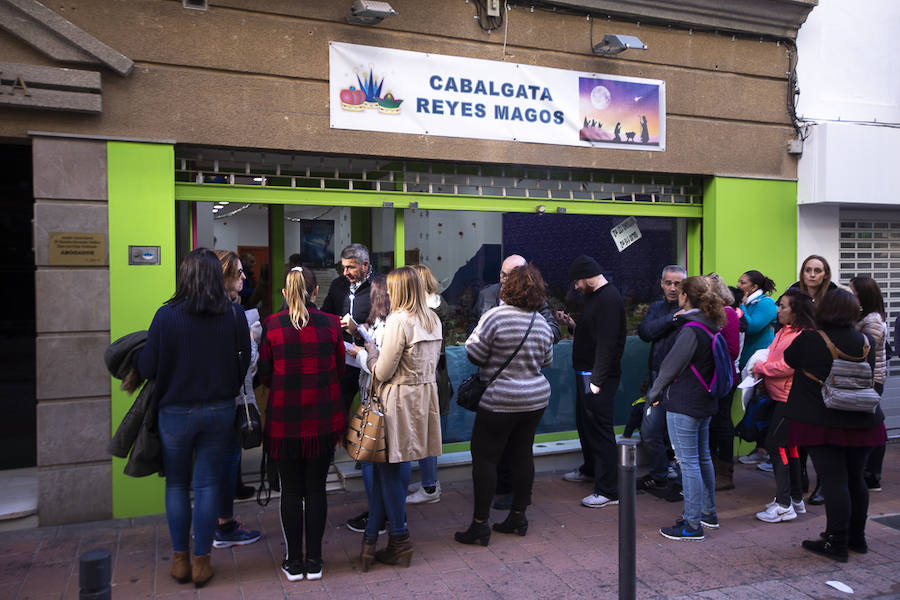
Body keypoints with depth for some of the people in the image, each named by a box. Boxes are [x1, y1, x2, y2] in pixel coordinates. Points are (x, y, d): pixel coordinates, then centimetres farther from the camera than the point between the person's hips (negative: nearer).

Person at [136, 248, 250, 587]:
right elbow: (244, 365, 0)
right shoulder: (234, 317, -7)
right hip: (220, 411, 1)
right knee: (207, 484, 10)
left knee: (177, 484, 15)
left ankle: (180, 560, 24)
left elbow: (147, 368, -8)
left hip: (176, 412, -1)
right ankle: (201, 562, 18)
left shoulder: (166, 315, -13)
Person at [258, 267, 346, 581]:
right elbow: (339, 369, 4)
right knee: (316, 489, 11)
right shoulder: (330, 324, -5)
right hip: (323, 420, 1)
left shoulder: (271, 325, -7)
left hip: (285, 419, -1)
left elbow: (264, 375, -1)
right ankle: (314, 561, 20)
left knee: (291, 491, 10)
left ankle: (294, 562, 20)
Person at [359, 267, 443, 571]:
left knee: (390, 469, 7)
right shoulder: (433, 319, 8)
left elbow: (382, 372, -17)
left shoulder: (398, 320, -17)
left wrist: (371, 351, 4)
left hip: (400, 401, -8)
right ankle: (371, 539, 19)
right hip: (425, 395, 8)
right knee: (389, 468, 13)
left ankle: (400, 542, 19)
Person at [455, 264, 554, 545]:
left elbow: (474, 354, -12)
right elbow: (546, 361, 13)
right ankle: (518, 517, 25)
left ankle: (480, 525, 5)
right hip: (536, 398, 6)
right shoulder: (542, 324, 3)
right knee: (522, 454, 15)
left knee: (484, 458, 2)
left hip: (500, 401, -6)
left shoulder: (496, 316, -16)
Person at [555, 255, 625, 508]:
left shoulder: (609, 299, -17)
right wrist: (572, 324, 9)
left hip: (599, 376, -11)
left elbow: (607, 343, -24)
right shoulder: (596, 297, 16)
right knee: (584, 422, 22)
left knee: (599, 429, -7)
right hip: (585, 373, 11)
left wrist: (597, 380, -26)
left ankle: (608, 491, 0)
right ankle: (590, 469, 42)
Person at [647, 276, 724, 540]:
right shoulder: (712, 327, 8)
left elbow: (672, 365, -14)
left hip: (684, 404, -9)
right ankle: (708, 513, 32)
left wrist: (655, 393, 1)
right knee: (703, 458, 19)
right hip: (705, 402, 10)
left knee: (688, 462, -3)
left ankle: (693, 524, 5)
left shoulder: (691, 329, -20)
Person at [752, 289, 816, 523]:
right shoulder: (784, 331, 12)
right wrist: (762, 371, 1)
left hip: (790, 398, -10)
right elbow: (772, 356, 20)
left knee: (775, 444, -8)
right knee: (787, 446, 15)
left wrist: (761, 368, -10)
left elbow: (787, 366, -24)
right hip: (781, 396, 10)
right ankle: (796, 499, 27)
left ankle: (784, 505, -1)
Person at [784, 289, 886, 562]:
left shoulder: (808, 340, -14)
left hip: (822, 424, -5)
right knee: (855, 479, 16)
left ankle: (836, 543, 5)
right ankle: (857, 537, 29)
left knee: (834, 481, -1)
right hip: (863, 423, 5)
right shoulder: (865, 342, 0)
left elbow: (787, 360, 2)